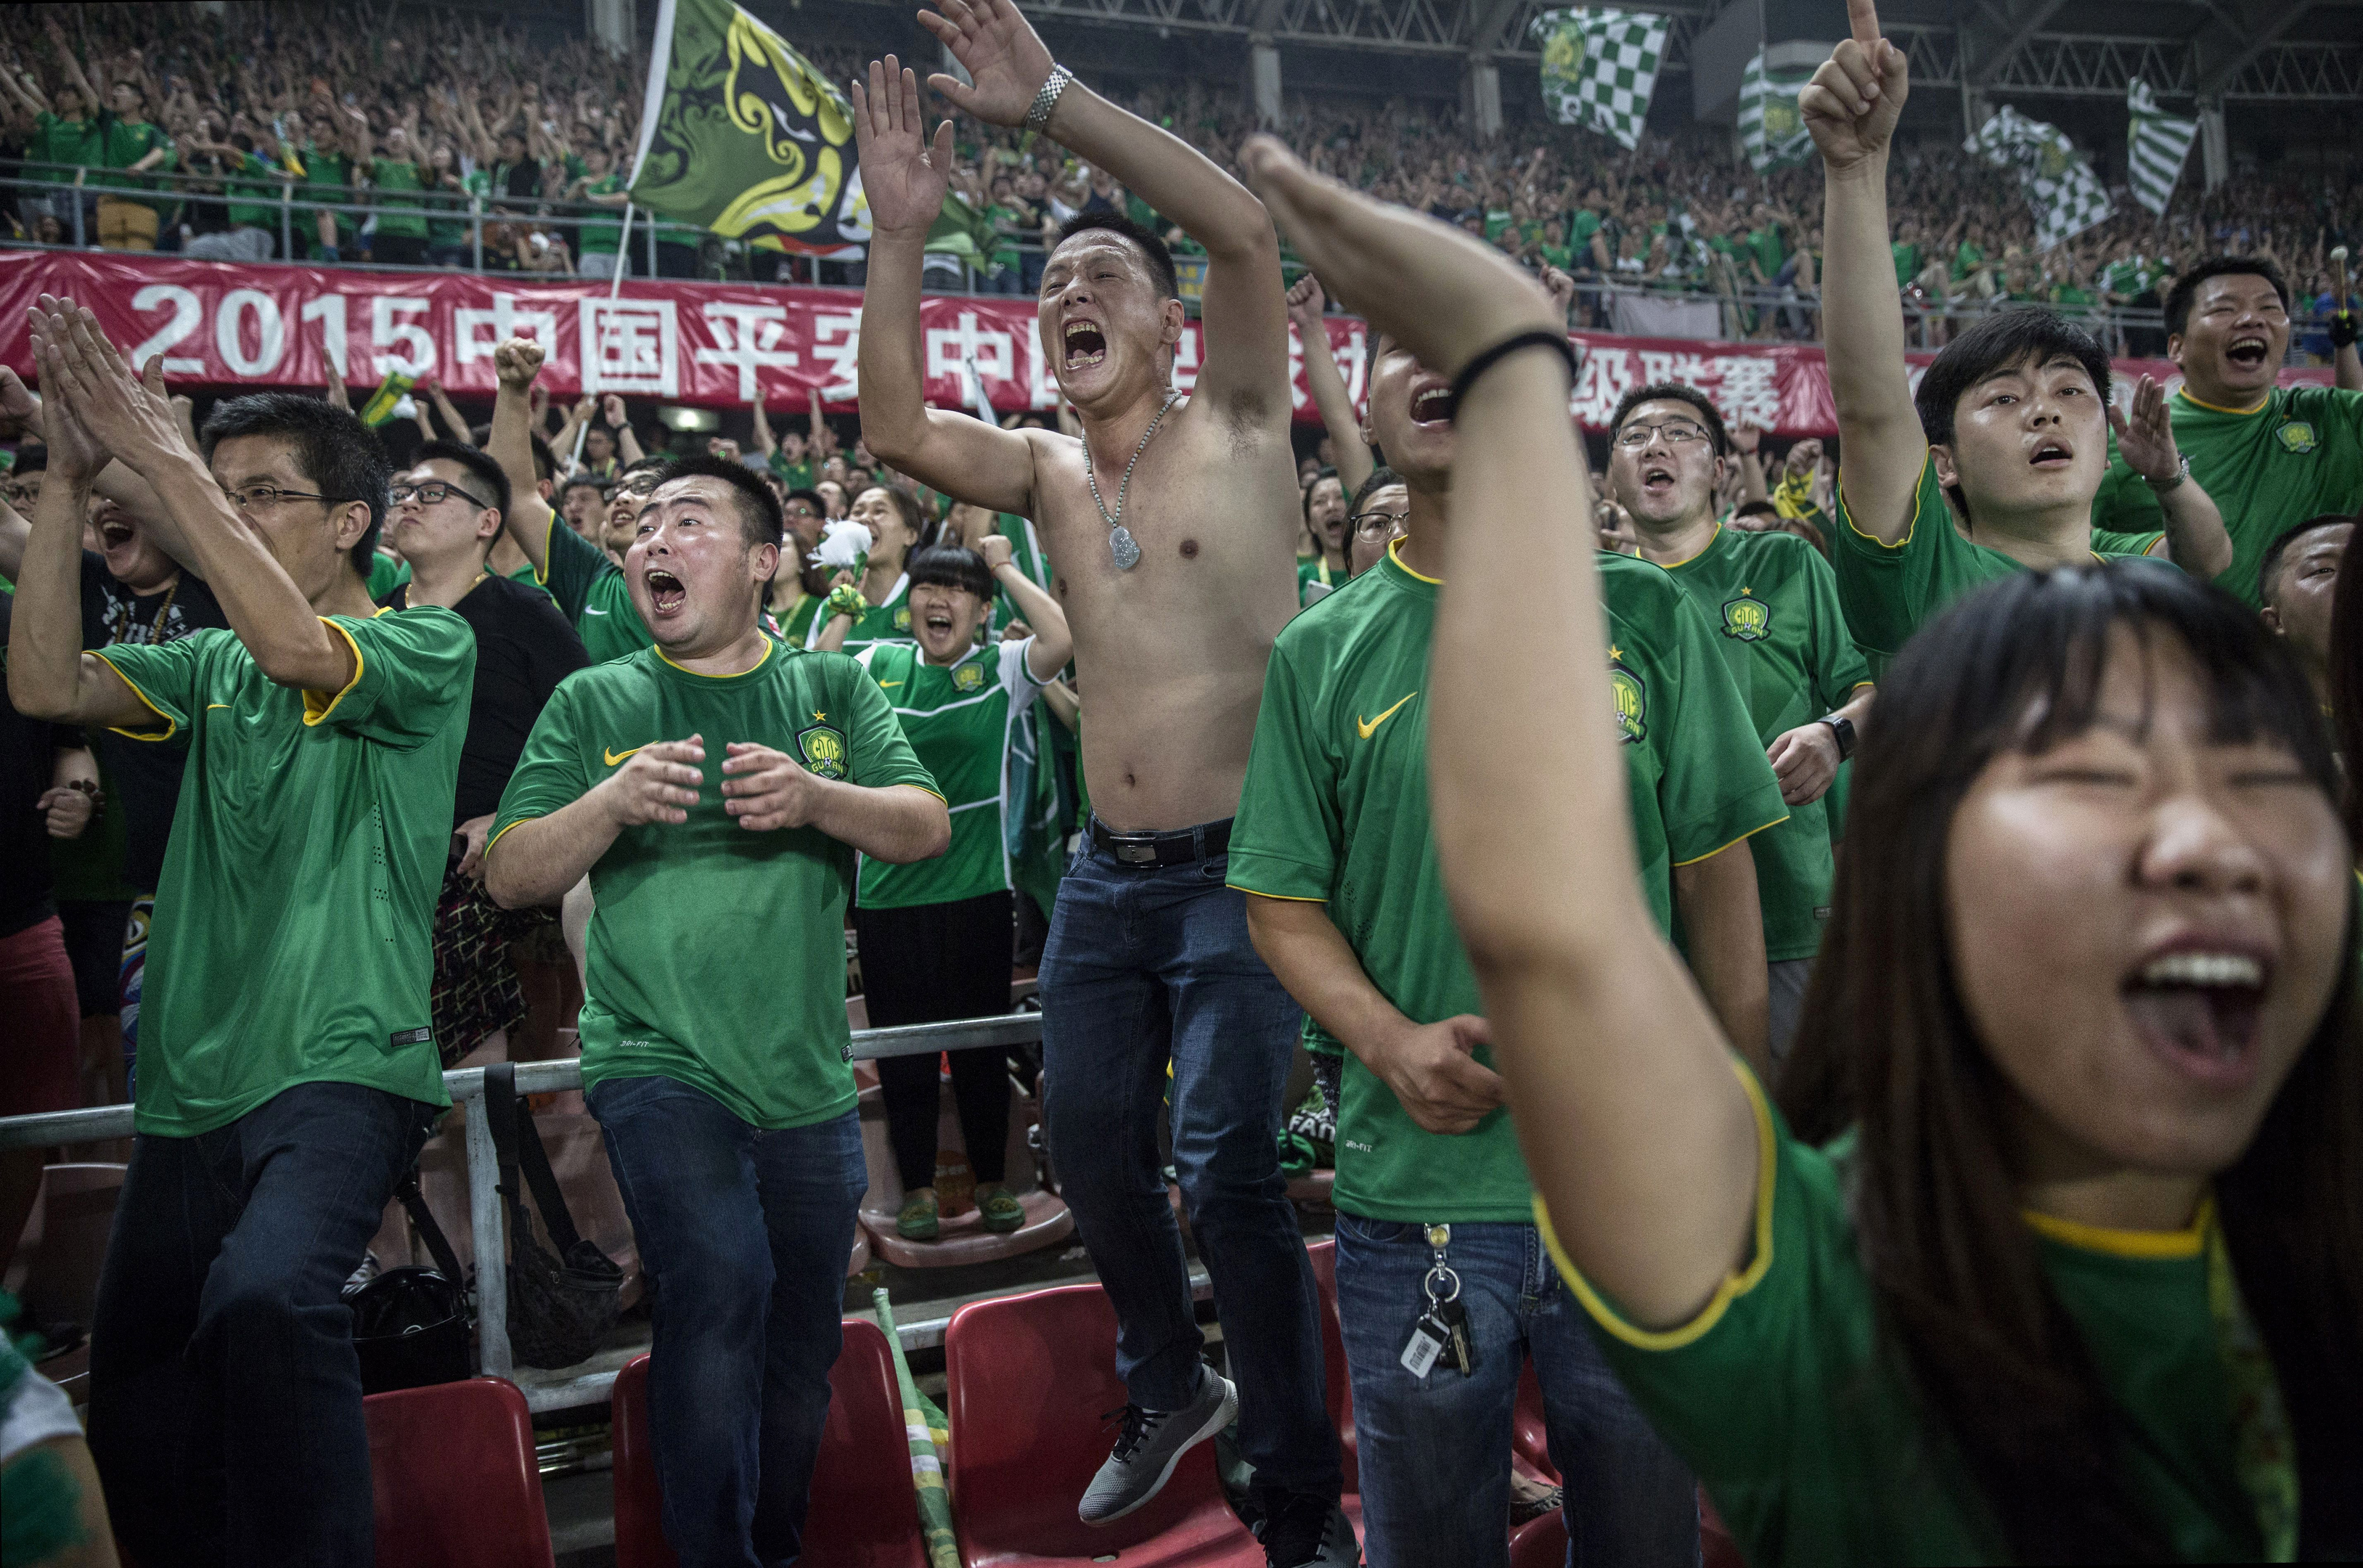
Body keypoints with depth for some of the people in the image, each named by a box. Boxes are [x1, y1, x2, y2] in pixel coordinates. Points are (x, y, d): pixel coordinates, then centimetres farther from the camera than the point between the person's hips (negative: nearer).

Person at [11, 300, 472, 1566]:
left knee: (265, 1299, -33)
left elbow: (294, 648, -21)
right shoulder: (208, 664, 14)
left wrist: (161, 455, -16)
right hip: (190, 1083, 7)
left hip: (342, 1068, -6)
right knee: (132, 1396, 15)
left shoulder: (428, 647, -2)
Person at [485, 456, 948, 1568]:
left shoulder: (831, 690, 8)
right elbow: (511, 878, 0)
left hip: (808, 1087, 3)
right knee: (719, 1284, -24)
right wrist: (610, 801, -18)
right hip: (659, 1067, -2)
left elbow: (927, 828, -2)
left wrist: (814, 796, -19)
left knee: (800, 1356, 14)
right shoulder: (592, 704, 4)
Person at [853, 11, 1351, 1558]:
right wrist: (900, 238, -15)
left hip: (1241, 868, -5)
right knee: (1092, 1149, 14)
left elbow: (1245, 229, -18)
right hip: (1105, 876, 6)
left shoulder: (1237, 429, -2)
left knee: (1229, 1172, -12)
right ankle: (1170, 1389, 40)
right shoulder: (1047, 470, 10)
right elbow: (893, 428, -7)